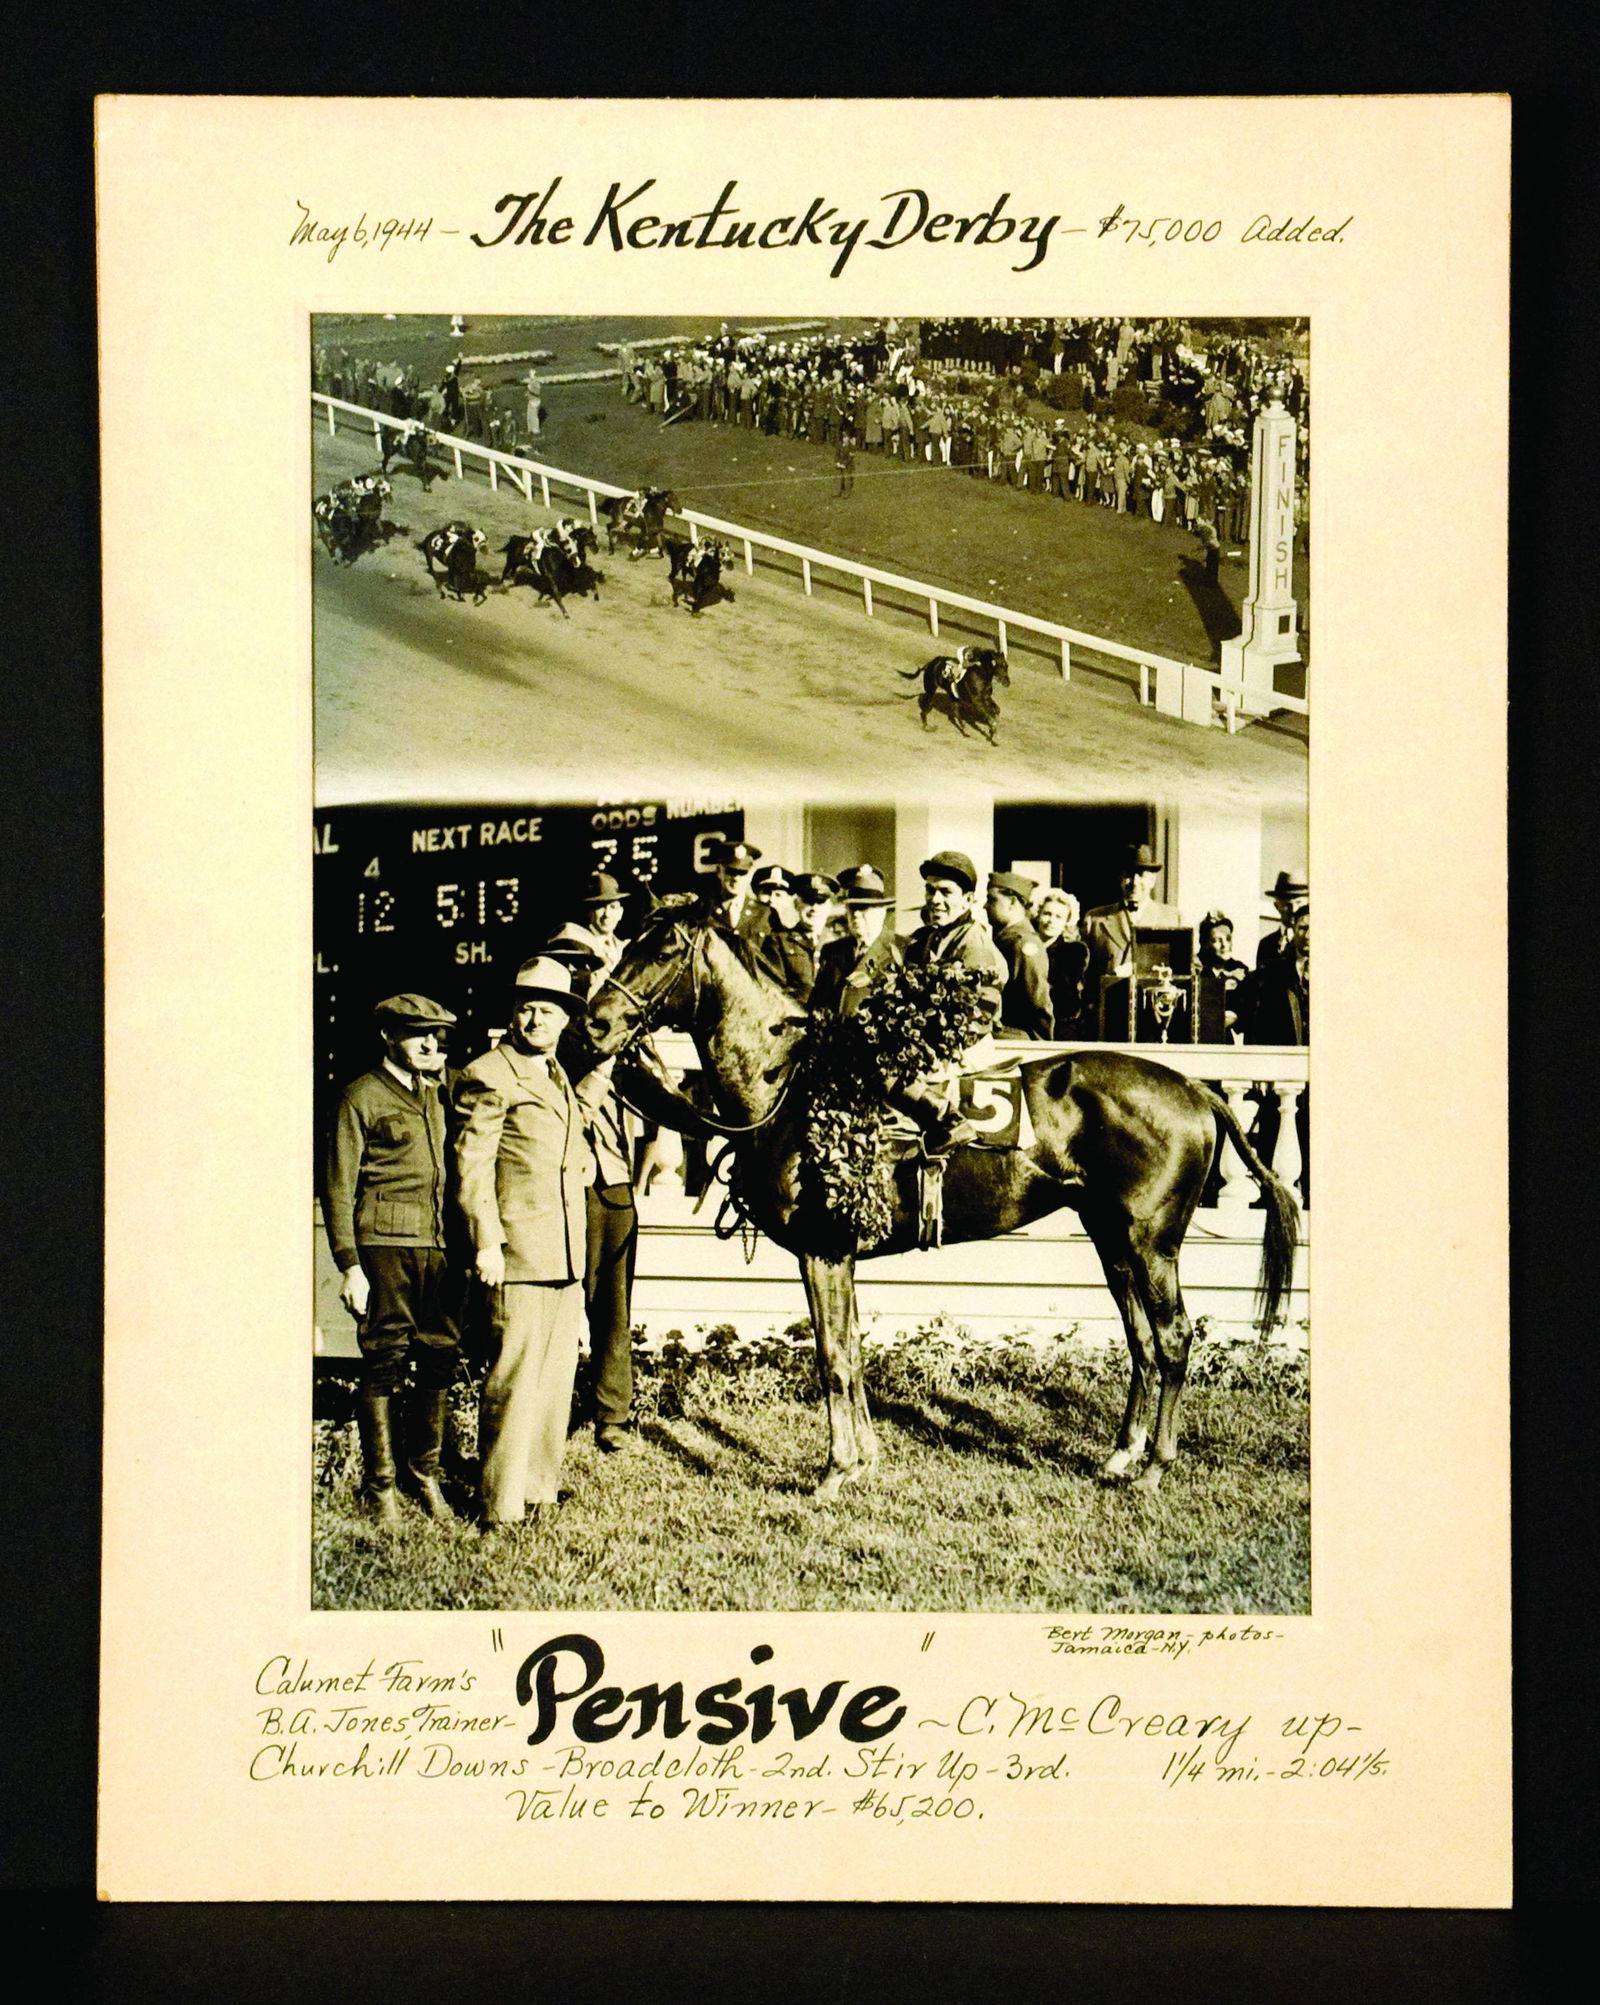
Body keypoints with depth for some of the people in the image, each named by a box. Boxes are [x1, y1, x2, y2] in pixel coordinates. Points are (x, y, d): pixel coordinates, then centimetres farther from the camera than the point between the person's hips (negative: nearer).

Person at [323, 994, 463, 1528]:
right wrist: (349, 1265, -9)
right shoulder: (362, 1097, 1)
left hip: (441, 1244, 5)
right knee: (385, 1363, -1)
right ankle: (380, 1486, 9)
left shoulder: (438, 1093, 18)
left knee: (441, 1358, 5)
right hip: (386, 1244, -5)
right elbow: (338, 1187, -3)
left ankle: (427, 1474, 18)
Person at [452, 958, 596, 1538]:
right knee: (514, 1381, -7)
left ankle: (539, 1489, 23)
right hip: (519, 1254, -8)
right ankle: (500, 1508, -1)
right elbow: (471, 1165, -13)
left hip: (566, 1260, 8)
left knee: (557, 1379, 13)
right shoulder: (487, 1077, -7)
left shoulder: (560, 1077, 19)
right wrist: (486, 1242, -18)